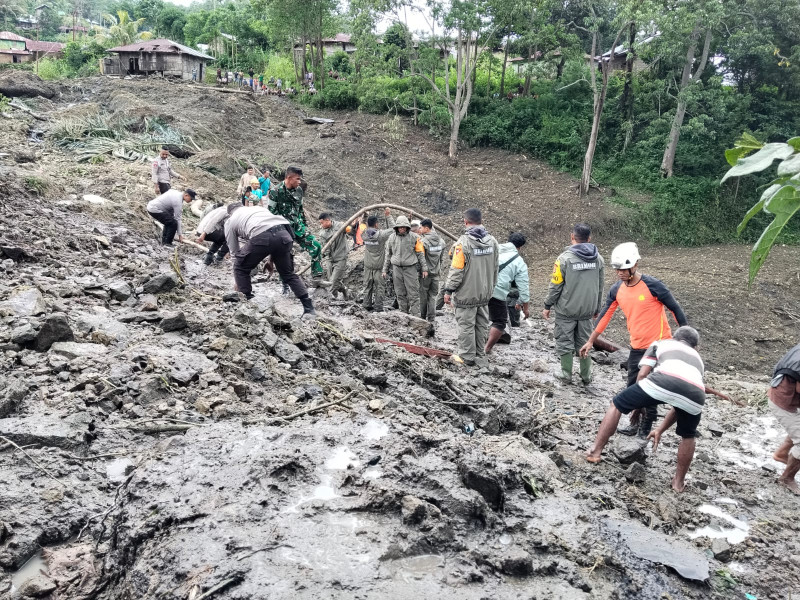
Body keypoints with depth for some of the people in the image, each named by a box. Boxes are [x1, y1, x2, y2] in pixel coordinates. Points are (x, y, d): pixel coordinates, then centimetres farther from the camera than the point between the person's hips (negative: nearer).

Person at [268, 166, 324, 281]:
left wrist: (305, 225, 19)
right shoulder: (276, 192, -10)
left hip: (298, 226, 6)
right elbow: (271, 213, -8)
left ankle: (317, 276, 7)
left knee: (316, 246, -6)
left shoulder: (299, 190, 8)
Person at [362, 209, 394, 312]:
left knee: (367, 285, 13)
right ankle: (378, 307, 5)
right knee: (380, 286, 4)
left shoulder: (365, 234, -5)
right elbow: (392, 228, -5)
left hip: (368, 265, 4)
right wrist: (388, 216, 0)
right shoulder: (381, 234, -17)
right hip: (378, 266, -4)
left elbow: (367, 228, 17)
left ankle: (367, 305, 20)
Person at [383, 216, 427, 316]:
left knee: (413, 293, -5)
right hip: (397, 269, 3)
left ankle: (415, 315, -2)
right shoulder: (392, 238, 7)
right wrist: (385, 270, 12)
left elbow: (420, 254, 2)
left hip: (410, 268, -3)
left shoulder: (414, 237, -2)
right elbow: (388, 255, 14)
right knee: (400, 293, 7)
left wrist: (424, 269, 0)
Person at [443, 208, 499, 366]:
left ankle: (466, 356, 9)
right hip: (485, 293, 7)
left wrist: (449, 290, -10)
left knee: (466, 324, 3)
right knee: (482, 323, 15)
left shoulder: (463, 242, -18)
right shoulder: (492, 241, 3)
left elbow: (456, 270, -18)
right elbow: (495, 268, 11)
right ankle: (479, 353, 26)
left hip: (467, 293, -7)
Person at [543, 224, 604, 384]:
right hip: (587, 309, 5)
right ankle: (586, 376, 22)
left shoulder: (565, 258, -15)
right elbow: (600, 287, 9)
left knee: (565, 342, 8)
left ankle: (566, 374, 16)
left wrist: (547, 306, 0)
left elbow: (555, 286, -12)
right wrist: (597, 308, 19)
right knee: (584, 343, 16)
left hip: (566, 309, -5)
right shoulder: (598, 259, 1)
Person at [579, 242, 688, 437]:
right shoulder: (616, 290, -1)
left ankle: (645, 428, 13)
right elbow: (605, 316, 6)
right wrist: (590, 341, 6)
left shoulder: (653, 286, -17)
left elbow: (675, 309, -9)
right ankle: (635, 425, 27)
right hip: (637, 346, 6)